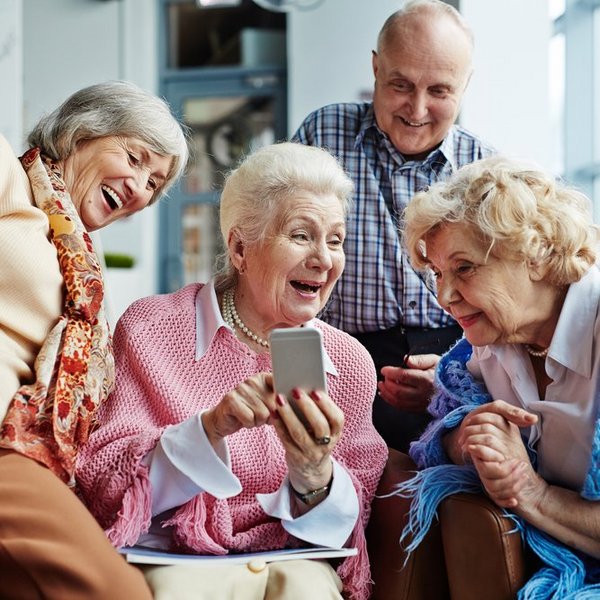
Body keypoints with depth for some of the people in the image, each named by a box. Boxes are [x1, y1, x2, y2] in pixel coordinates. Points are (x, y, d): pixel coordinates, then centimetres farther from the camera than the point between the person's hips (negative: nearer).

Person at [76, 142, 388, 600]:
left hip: (291, 560, 3)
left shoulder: (349, 363, 3)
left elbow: (349, 521, 3)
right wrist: (211, 428, -26)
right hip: (168, 557, -2)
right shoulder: (151, 327, -3)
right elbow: (104, 486, -9)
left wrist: (315, 480, -20)